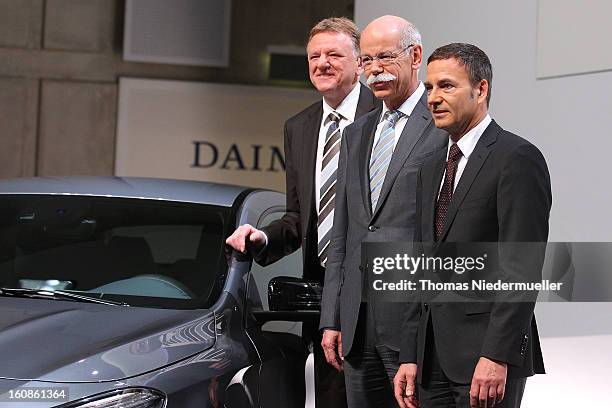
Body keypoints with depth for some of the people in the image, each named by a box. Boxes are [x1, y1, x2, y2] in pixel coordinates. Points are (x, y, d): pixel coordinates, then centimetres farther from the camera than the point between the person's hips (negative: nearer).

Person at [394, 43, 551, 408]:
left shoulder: (517, 158, -7)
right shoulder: (432, 168, 18)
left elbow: (521, 267, -15)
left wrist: (496, 357, -21)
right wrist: (410, 357, 12)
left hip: (487, 357, -7)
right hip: (434, 361, 7)